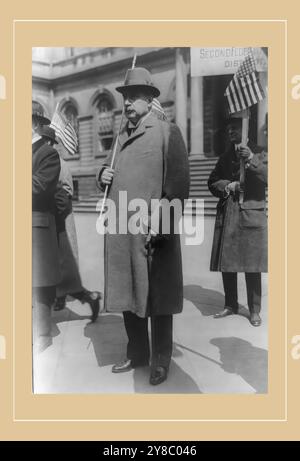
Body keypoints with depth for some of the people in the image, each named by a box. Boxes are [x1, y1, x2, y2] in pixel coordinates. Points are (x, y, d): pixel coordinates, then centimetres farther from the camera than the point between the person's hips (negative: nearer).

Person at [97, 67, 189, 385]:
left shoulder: (167, 131, -1)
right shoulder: (121, 136, 19)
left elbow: (178, 182, -9)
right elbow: (110, 174, 29)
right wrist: (102, 175, 5)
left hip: (154, 232, -6)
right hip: (121, 231, 7)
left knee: (156, 298, 5)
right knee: (126, 294, 14)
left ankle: (160, 360, 23)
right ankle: (137, 353, 33)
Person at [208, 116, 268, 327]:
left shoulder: (258, 153, 4)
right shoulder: (225, 156, 16)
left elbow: (267, 177, -10)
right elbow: (212, 182, 14)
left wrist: (251, 159, -20)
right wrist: (228, 186, -4)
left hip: (251, 214, -4)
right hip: (227, 215, 4)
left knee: (252, 266, -1)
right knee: (226, 264, 7)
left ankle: (255, 310, 12)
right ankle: (231, 305, 22)